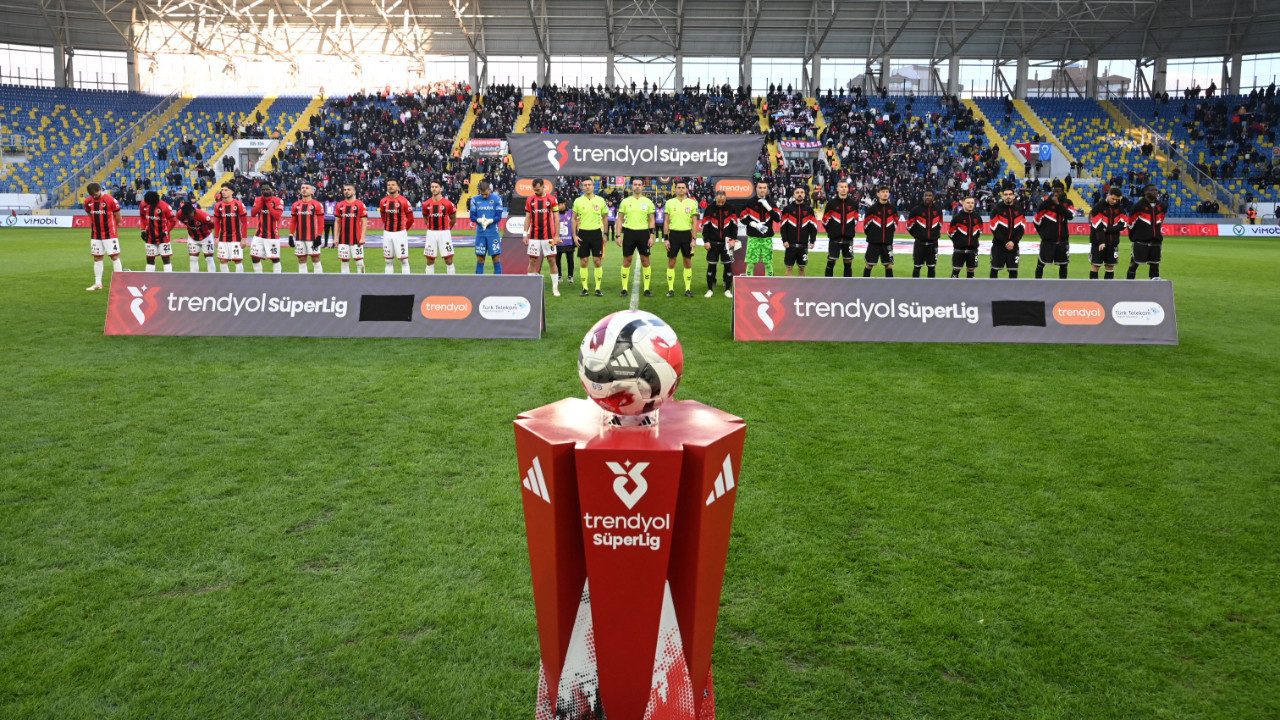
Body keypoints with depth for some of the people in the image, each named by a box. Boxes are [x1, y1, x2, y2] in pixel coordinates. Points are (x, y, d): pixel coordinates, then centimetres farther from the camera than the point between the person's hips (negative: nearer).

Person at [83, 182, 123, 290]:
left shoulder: (110, 200, -12)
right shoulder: (88, 201, 4)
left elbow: (118, 218, -4)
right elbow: (90, 215, 18)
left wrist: (109, 226, 8)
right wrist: (94, 227, 12)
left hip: (110, 234, -5)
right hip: (95, 235, 5)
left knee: (115, 256, -5)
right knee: (97, 258, 9)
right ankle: (98, 284, 17)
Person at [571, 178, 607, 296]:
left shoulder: (600, 200, 3)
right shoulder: (578, 201, 2)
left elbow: (604, 217, 11)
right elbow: (574, 219, 7)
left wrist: (605, 234, 8)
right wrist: (574, 235, 0)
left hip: (596, 232, 0)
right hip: (583, 233, 0)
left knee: (597, 261, -2)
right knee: (583, 262, 1)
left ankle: (598, 288, 5)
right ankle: (584, 288, 9)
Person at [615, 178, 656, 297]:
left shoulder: (648, 202, 5)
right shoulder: (625, 201, 5)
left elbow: (651, 220, 5)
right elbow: (620, 219, 6)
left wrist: (651, 236, -4)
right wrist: (618, 235, -3)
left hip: (643, 233, 0)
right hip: (629, 232, 0)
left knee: (645, 260, 1)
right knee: (626, 260, 2)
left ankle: (646, 289, 7)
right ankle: (624, 288, 8)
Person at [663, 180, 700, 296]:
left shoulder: (692, 203, 2)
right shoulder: (669, 203, 3)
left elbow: (694, 222, 3)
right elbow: (666, 222, 5)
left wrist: (693, 239, -4)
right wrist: (665, 238, -2)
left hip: (687, 234, 0)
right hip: (673, 234, 0)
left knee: (688, 263, 4)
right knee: (671, 263, 1)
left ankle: (688, 289, 11)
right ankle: (670, 289, 8)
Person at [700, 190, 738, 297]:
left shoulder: (730, 209, 2)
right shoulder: (710, 210, 0)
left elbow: (734, 225, 5)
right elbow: (705, 226, 2)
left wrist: (733, 239, -3)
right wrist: (706, 241, -4)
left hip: (727, 243, 1)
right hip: (713, 243, 0)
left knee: (728, 265, 1)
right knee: (711, 265, 1)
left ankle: (728, 289, 9)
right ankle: (710, 289, 10)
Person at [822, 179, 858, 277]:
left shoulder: (853, 203, 5)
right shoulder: (831, 203, -3)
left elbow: (856, 219, 16)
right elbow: (825, 220, 3)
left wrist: (850, 230, 12)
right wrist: (831, 231, 6)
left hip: (848, 239, 2)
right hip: (834, 239, -2)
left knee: (848, 262, 6)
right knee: (831, 261, -1)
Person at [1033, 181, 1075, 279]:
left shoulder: (1068, 203, 4)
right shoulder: (1046, 203, -6)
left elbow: (1070, 216, -15)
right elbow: (1037, 220, 0)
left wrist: (1058, 204, -17)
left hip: (1063, 240, 3)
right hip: (1048, 241, -3)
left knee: (1063, 265, 9)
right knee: (1041, 264, 1)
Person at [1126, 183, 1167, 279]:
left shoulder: (1161, 206, 11)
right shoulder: (1138, 206, -7)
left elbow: (1160, 222, 23)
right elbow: (1131, 223, -1)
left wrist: (1159, 235, 21)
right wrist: (1133, 237, 4)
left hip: (1156, 241, 5)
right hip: (1141, 241, -5)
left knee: (1155, 264, 7)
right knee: (1135, 263, -2)